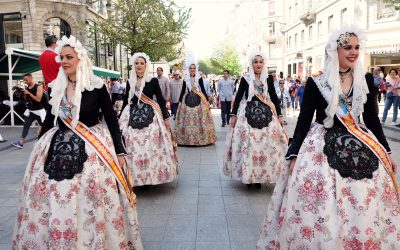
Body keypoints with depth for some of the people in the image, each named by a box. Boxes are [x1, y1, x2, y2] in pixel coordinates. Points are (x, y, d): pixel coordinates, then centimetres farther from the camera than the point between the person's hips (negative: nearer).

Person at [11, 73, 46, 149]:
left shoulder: (38, 87, -13)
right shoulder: (27, 88, 7)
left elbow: (38, 99, -23)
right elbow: (26, 99, 15)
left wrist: (29, 93, -23)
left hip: (39, 111, -6)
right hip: (30, 111, 6)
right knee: (26, 125, 1)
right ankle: (20, 142, 0)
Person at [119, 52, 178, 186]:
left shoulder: (153, 81, 0)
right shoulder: (130, 82, 9)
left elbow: (160, 100, 0)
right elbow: (126, 101, 14)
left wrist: (166, 117, -4)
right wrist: (121, 118, 15)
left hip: (150, 116, -3)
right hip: (133, 117, 3)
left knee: (151, 147, -3)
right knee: (134, 147, 2)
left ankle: (151, 176, 11)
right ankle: (136, 176, 14)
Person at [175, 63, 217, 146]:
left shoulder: (199, 78, 3)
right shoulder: (185, 79, 7)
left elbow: (203, 89, 4)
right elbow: (183, 91, 10)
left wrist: (207, 99, 0)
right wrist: (180, 101, 6)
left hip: (198, 99, -1)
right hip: (188, 100, 2)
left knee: (199, 119, -2)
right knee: (187, 120, 0)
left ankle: (202, 138, 7)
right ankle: (187, 139, 8)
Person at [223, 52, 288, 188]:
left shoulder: (268, 78, 7)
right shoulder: (245, 79, 2)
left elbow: (274, 97, 11)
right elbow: (238, 97, 3)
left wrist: (279, 115, 8)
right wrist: (233, 115, -3)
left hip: (265, 113, 2)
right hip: (248, 114, -2)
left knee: (266, 143, -1)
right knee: (247, 143, -3)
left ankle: (260, 176, 10)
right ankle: (248, 175, 8)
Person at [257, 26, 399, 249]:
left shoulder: (366, 80, 5)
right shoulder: (316, 83, -4)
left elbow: (373, 119, 12)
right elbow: (304, 121, -3)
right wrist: (294, 155, -8)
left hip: (361, 147, 4)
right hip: (323, 148, -3)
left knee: (365, 209, 7)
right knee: (320, 210, -2)